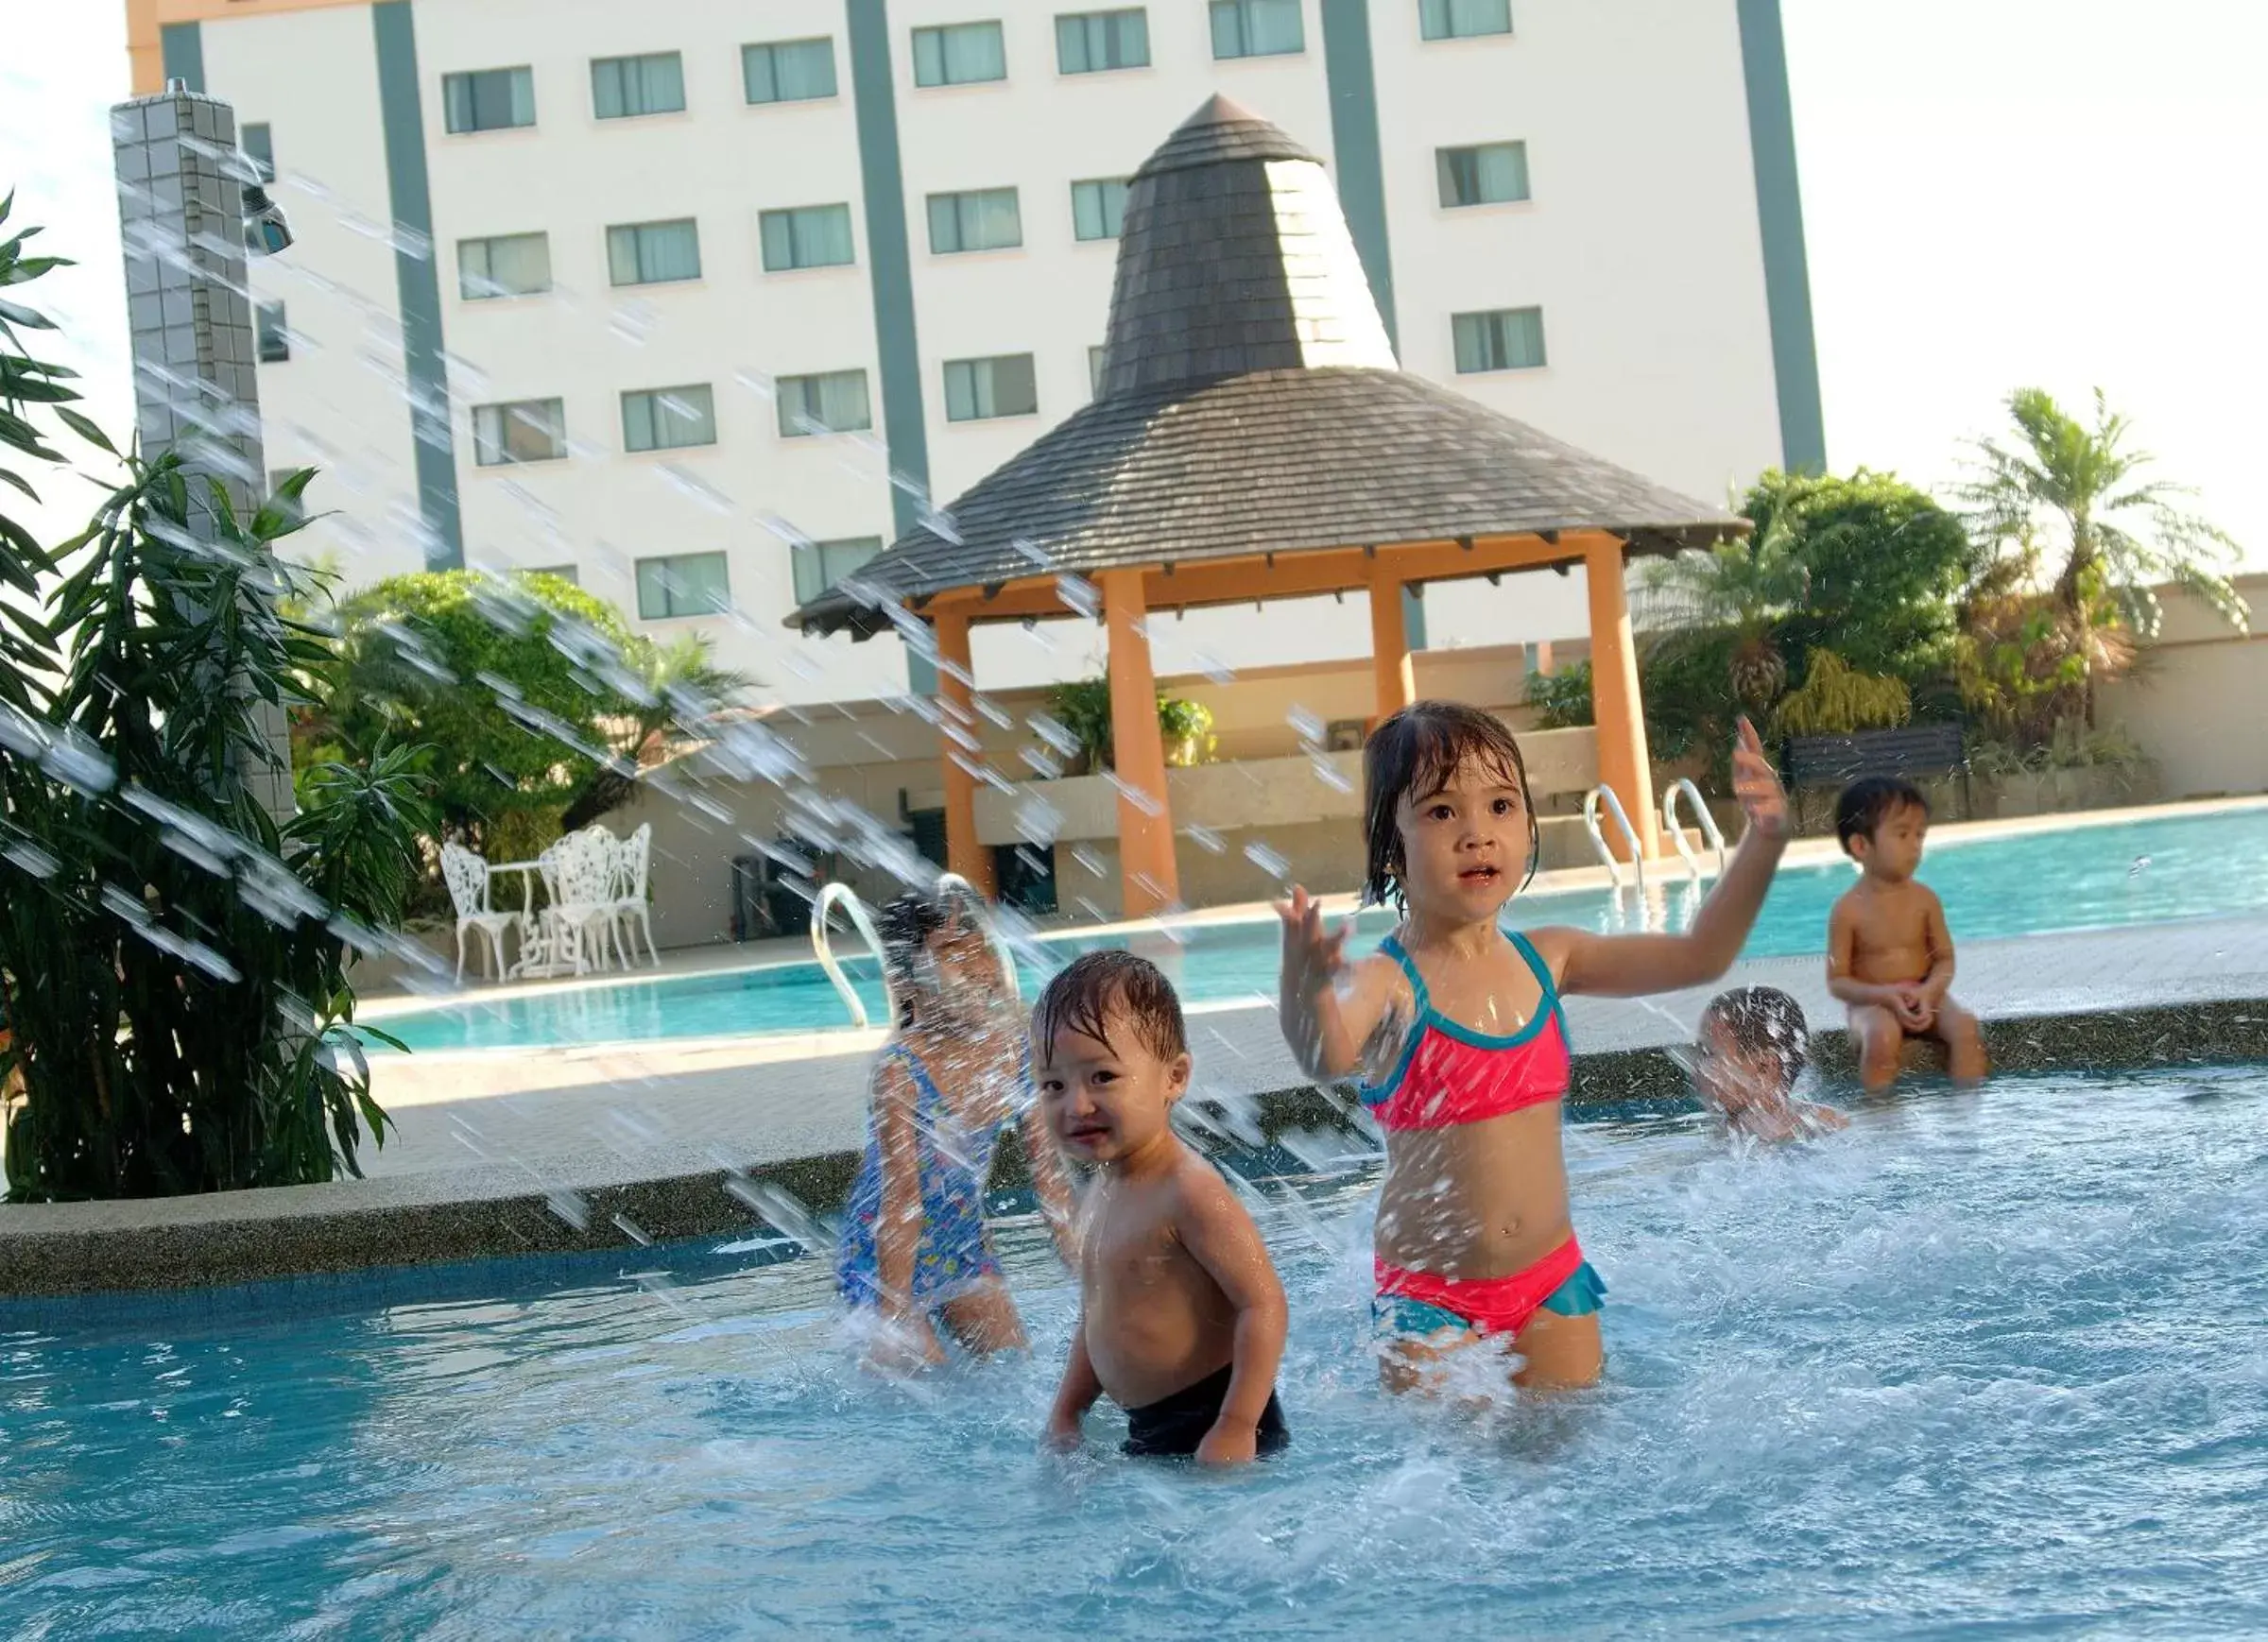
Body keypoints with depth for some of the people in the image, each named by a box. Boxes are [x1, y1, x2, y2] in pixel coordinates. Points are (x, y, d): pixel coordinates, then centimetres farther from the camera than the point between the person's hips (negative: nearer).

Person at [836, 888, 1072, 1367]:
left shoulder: (1014, 1049, -9)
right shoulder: (900, 1067, -26)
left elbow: (1050, 1178, -1)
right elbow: (901, 1198, -27)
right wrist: (895, 1321, -27)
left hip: (965, 1247, 6)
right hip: (886, 1259, -6)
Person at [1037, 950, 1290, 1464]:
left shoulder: (1188, 1192, -19)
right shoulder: (1102, 1191, 11)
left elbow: (1263, 1303, -22)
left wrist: (1236, 1428, -25)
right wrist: (1065, 1415, 18)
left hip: (1212, 1424, -9)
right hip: (1149, 1434, 9)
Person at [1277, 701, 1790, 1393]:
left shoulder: (1546, 961, 0)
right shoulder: (1387, 984, -18)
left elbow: (1697, 956, 6)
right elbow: (1329, 1056, -40)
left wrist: (1763, 842, -7)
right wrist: (1305, 992, -63)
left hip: (1552, 1283, 5)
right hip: (1432, 1303, -5)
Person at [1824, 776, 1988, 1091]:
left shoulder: (1923, 899, 1)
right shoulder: (1849, 910, -9)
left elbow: (1945, 958, 6)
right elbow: (1837, 980, -6)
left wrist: (1929, 990, -16)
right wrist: (1885, 996, -22)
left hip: (1923, 996, 4)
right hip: (1872, 1003, -4)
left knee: (1966, 1027, -24)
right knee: (1882, 1037, -36)